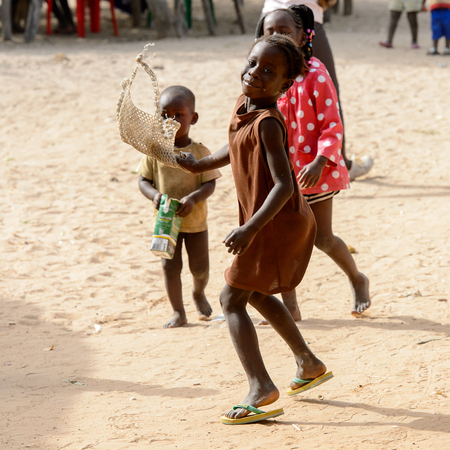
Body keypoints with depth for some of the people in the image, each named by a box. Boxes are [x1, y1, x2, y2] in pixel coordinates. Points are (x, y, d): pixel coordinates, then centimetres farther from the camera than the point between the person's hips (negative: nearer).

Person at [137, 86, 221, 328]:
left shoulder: (200, 152, -11)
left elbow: (210, 184, -12)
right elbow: (143, 180, -2)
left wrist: (193, 199, -30)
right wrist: (154, 195, -24)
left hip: (195, 220, 0)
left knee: (200, 268, 8)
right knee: (170, 267, 1)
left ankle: (199, 293, 42)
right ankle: (178, 312, 16)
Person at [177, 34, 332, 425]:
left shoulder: (267, 122, -24)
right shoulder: (243, 107, 3)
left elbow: (283, 185, -30)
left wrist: (250, 229, -37)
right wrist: (201, 165, 28)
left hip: (278, 223, -10)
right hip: (287, 221, 10)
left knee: (233, 298, -9)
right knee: (258, 294, 26)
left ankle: (260, 387, -17)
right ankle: (309, 364, 37)